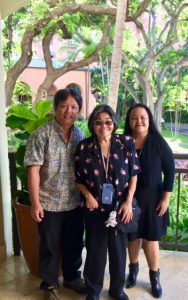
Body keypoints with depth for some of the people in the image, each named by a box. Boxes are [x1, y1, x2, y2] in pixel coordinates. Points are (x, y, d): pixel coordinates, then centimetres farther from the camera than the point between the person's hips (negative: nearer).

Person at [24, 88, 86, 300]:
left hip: (75, 203, 5)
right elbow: (33, 170, -13)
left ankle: (72, 277, 42)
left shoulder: (81, 136, 2)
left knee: (74, 244, 19)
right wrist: (35, 202, -15)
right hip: (50, 203, -4)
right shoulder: (41, 135, -12)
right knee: (50, 247, 12)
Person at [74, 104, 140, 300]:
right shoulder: (84, 147, -6)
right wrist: (87, 195, -13)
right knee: (95, 249, 12)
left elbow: (134, 174, -1)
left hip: (120, 206, 1)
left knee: (118, 248, 14)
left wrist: (128, 201, -8)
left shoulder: (126, 143, -6)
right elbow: (78, 178, 3)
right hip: (95, 208, 0)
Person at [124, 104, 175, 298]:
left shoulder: (158, 142, -9)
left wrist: (166, 198, -7)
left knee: (150, 238, 5)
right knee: (132, 236, 14)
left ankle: (155, 276, 27)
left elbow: (170, 170, -5)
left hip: (152, 198, -1)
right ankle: (133, 268, 39)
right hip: (128, 199, 2)